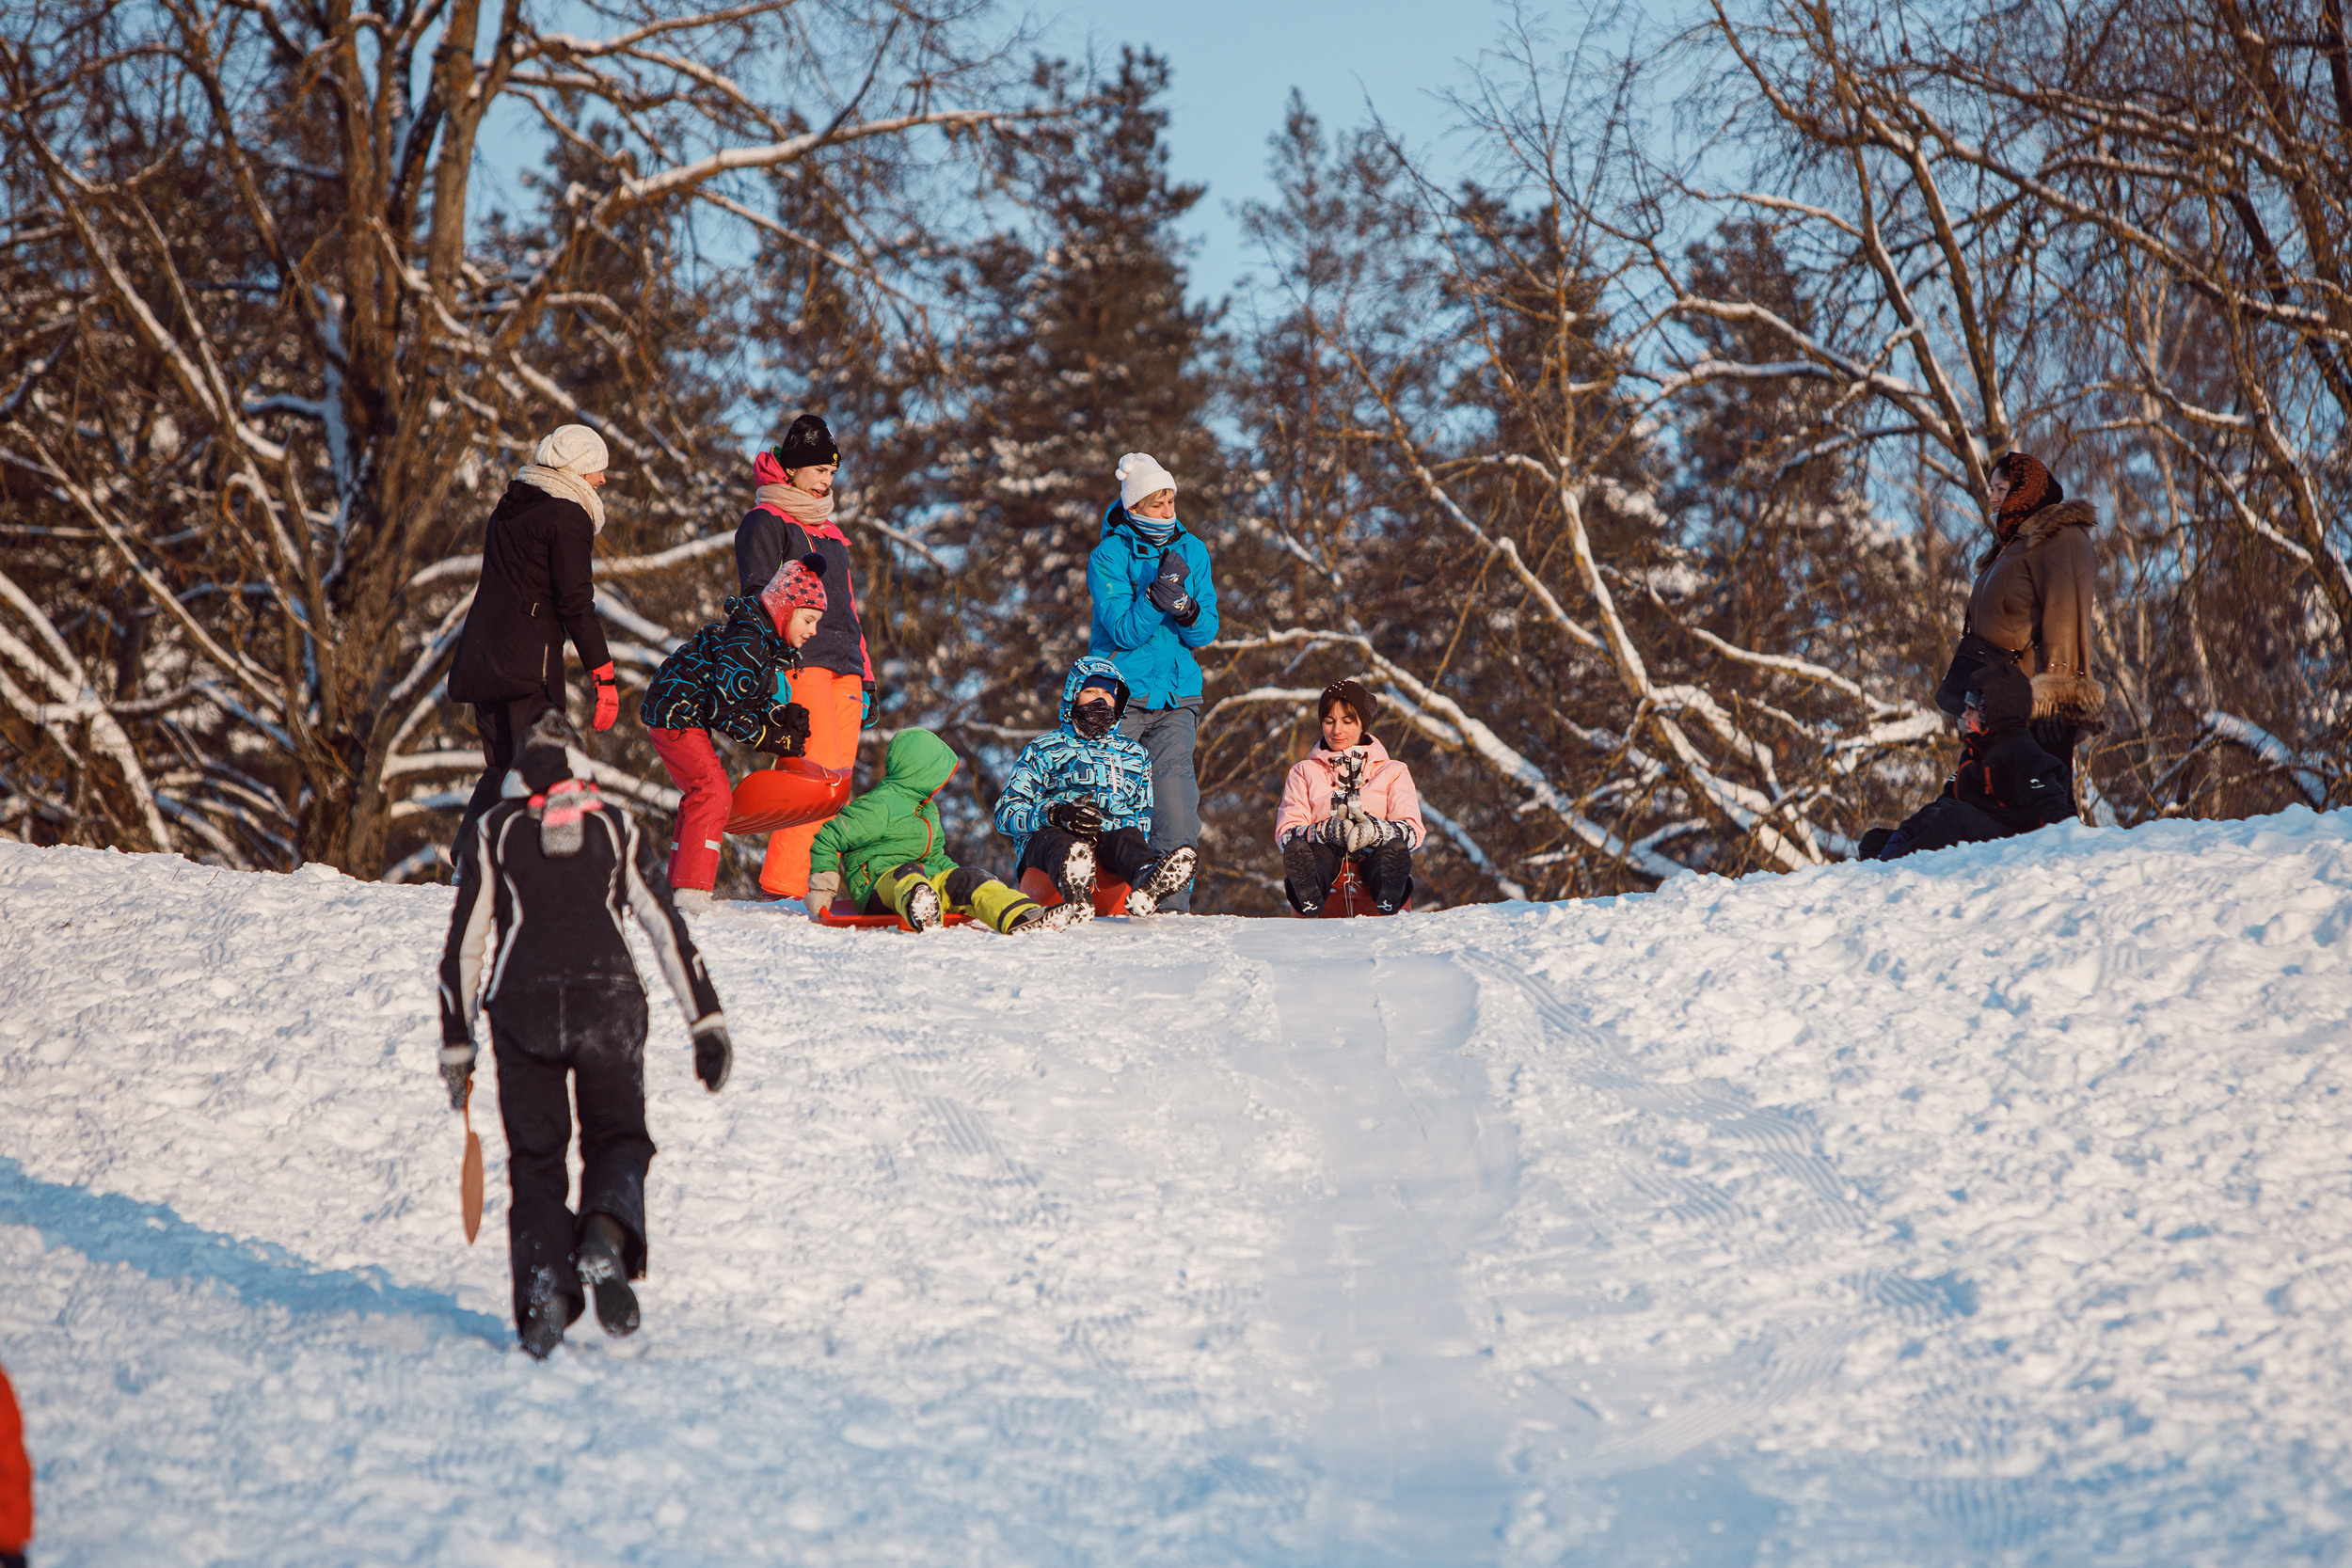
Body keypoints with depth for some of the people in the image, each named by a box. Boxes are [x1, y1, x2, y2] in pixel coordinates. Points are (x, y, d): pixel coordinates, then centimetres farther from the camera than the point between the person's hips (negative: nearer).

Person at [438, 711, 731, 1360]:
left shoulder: (495, 830, 15)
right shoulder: (616, 826, 16)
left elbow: (463, 943, 11)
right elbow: (668, 927, 9)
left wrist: (455, 1044, 17)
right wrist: (708, 1022, 9)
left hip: (522, 1002, 0)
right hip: (608, 996, 0)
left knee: (534, 1156, 9)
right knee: (618, 1136, 10)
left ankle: (543, 1278, -14)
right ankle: (605, 1239, -21)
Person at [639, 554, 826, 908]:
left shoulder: (772, 643, 7)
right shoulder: (747, 641, -25)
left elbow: (753, 699, 9)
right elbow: (724, 707, -25)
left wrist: (786, 716, -10)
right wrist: (771, 738, -19)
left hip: (689, 717, 11)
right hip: (675, 713, -11)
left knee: (699, 793, 16)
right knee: (713, 792, -15)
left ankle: (680, 885, 24)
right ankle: (692, 888, -18)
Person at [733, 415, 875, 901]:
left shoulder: (826, 529, 26)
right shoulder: (765, 522, 2)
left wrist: (864, 678, 25)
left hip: (840, 667, 8)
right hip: (800, 664, -8)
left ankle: (819, 881, -1)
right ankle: (783, 883, -18)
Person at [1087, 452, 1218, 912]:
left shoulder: (1191, 550, 8)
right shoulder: (1108, 556, -5)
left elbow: (1206, 633, 5)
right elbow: (1124, 631, -14)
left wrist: (1188, 612, -16)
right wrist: (1158, 594, -27)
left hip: (1176, 691, 2)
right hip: (1120, 693, -2)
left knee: (1174, 775, -12)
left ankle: (1175, 897, -15)